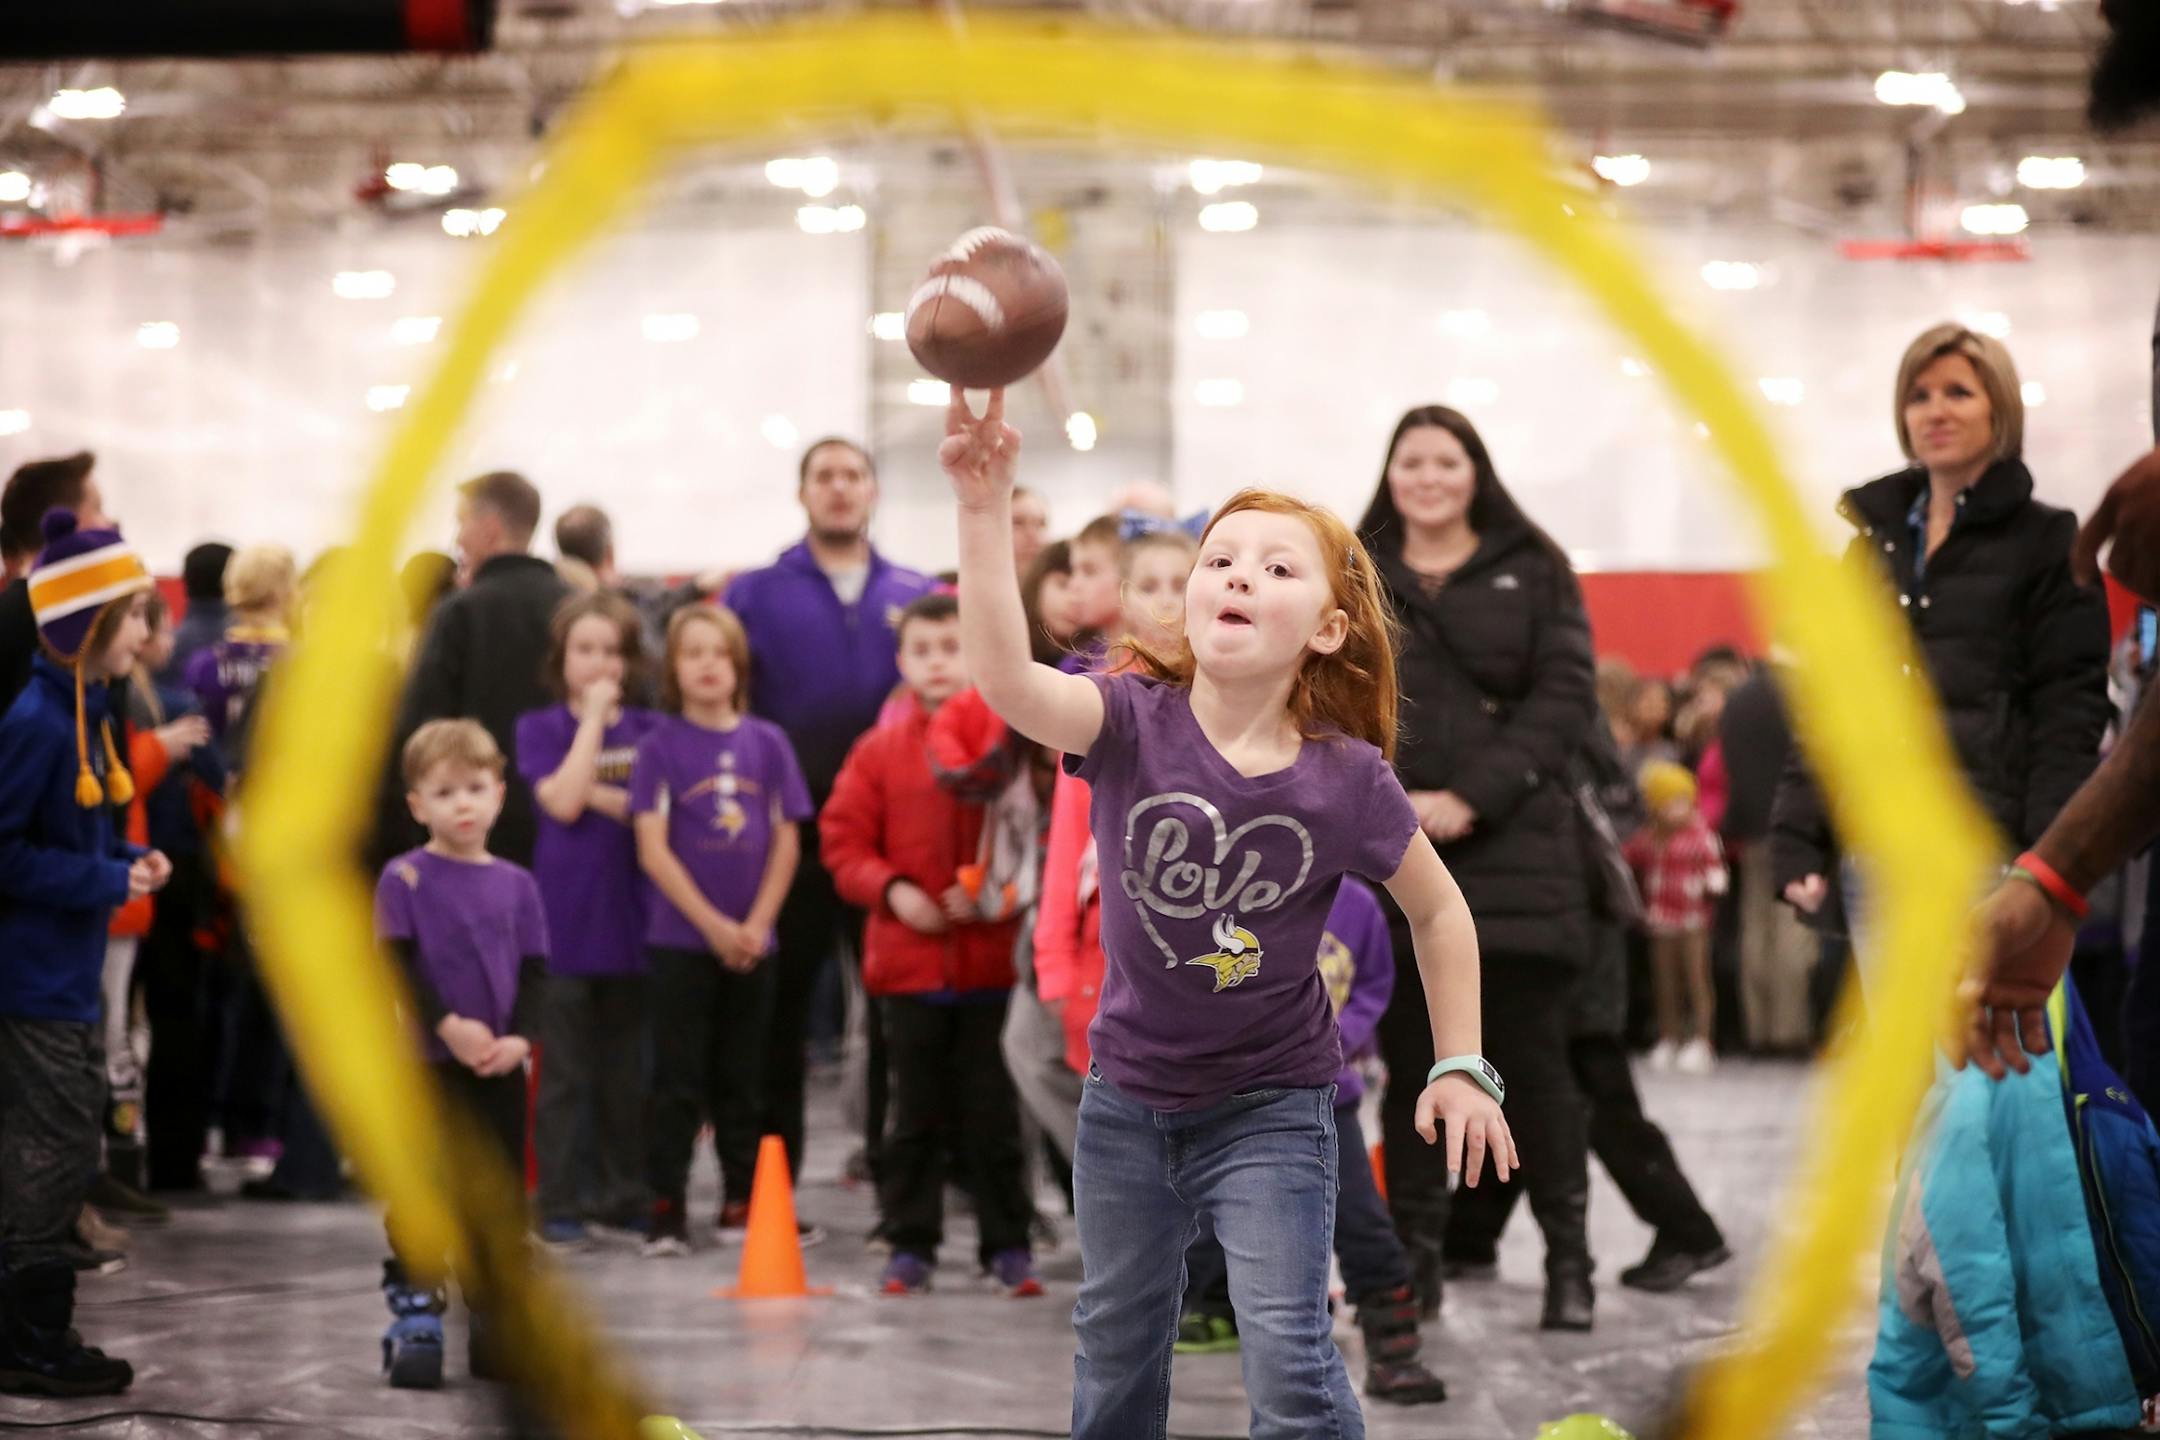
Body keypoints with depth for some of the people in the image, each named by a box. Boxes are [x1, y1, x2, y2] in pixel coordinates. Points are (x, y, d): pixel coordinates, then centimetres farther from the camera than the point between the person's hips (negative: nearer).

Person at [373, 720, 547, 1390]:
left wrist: (519, 1037, -10)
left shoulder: (516, 884, 7)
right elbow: (399, 966, -10)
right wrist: (449, 1025, -19)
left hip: (501, 1068, 4)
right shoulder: (406, 879, -4)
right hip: (428, 1064, -4)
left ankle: (495, 1326, 17)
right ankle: (414, 1317, 5)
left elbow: (535, 970, 6)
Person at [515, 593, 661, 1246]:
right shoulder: (540, 730, 2)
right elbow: (562, 800, -14)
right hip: (564, 918, -2)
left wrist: (599, 794, -12)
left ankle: (623, 1194, 18)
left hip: (631, 920, 2)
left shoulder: (650, 732, 8)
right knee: (564, 1073, 1)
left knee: (626, 1070, 9)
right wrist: (593, 718, -10)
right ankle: (558, 1203, 6)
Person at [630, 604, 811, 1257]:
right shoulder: (661, 745, -4)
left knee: (740, 1079, 12)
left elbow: (786, 841, 5)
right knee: (678, 1080, -1)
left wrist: (757, 924, -6)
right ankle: (666, 1209, 3)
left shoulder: (766, 743, 4)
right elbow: (653, 849, -8)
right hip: (680, 940, -3)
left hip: (752, 941, 3)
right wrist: (714, 925, -12)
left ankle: (741, 1202, 20)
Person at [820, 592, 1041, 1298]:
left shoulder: (1010, 739, -2)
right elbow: (843, 839, 6)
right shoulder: (881, 749, 3)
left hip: (992, 958, -2)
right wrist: (891, 890, -10)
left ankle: (1007, 1244, 13)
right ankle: (911, 1244, 17)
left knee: (993, 1109, 4)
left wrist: (996, 893, -15)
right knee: (915, 1112, 9)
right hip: (908, 961, 2)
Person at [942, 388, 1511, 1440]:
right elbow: (1008, 682, -38)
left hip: (1270, 1107, -2)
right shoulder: (1135, 722, -18)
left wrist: (1461, 1066, -4)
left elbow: (1439, 911, 0)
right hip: (1128, 1098, 2)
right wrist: (985, 508, -50)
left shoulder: (1347, 781, -17)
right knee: (1114, 1343, 19)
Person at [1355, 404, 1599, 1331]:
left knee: (1531, 1060, -2)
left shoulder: (1533, 572, 8)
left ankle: (1568, 1259, 7)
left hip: (1512, 850, -2)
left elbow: (1565, 697, -1)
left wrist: (1470, 799, -12)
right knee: (1410, 1062, 5)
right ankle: (1415, 1256, 11)